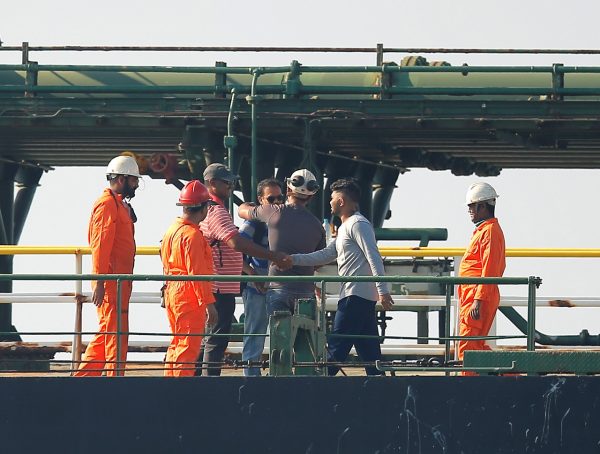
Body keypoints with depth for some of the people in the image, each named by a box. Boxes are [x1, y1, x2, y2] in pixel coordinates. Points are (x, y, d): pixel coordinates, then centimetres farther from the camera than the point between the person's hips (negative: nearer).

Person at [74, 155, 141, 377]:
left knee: (106, 334, 13)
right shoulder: (107, 204, -12)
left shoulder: (120, 204, 19)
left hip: (119, 281, 10)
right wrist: (99, 283, -23)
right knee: (116, 333, -8)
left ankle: (83, 376, 18)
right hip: (110, 282, -10)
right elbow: (100, 246, -18)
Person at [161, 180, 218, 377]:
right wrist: (209, 303, -19)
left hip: (172, 293, 10)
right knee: (188, 348, -7)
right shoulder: (192, 235, -17)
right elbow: (197, 272, -20)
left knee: (177, 344, 17)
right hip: (189, 297, -10)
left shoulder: (172, 229, 13)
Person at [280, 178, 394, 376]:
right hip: (362, 297, 10)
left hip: (356, 295, -10)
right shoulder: (345, 228, 23)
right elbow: (326, 255, 22)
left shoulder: (358, 224, -9)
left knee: (337, 345, -8)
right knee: (368, 349, 7)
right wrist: (294, 259, 12)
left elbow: (374, 258, -17)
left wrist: (382, 290, -24)